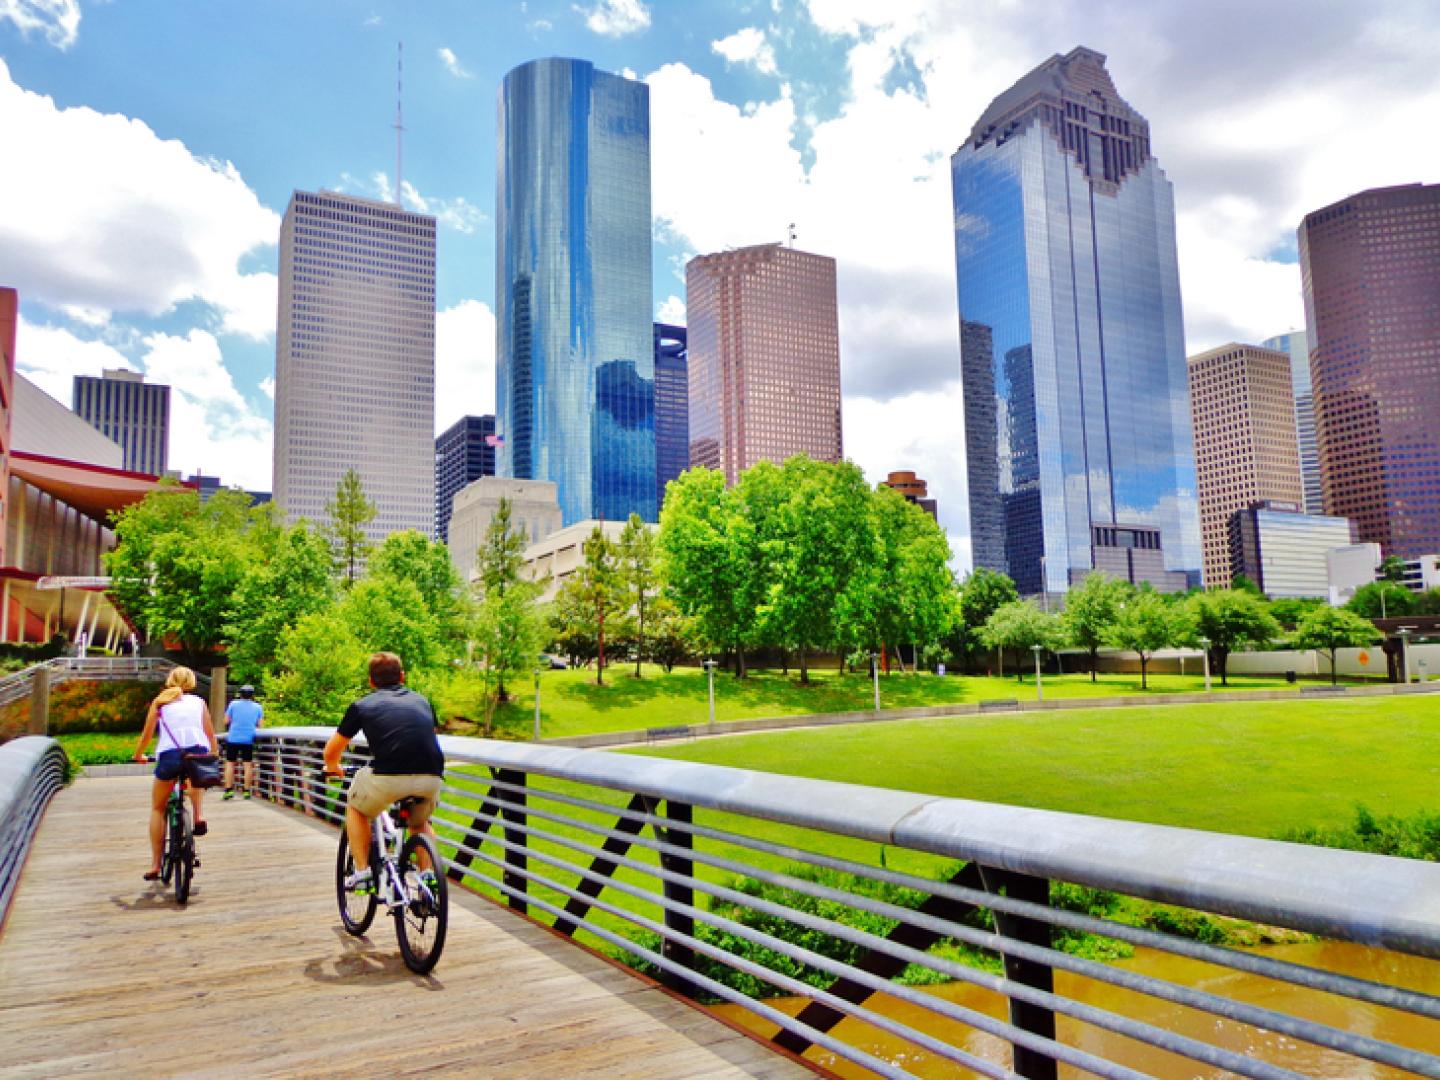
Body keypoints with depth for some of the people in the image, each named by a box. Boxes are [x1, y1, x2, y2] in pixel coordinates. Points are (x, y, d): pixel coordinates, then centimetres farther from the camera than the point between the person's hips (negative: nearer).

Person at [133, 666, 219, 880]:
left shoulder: (159, 702, 18)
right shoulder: (198, 702, 20)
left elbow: (147, 734, 18)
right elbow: (210, 734, 19)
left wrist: (138, 754, 35)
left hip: (169, 754, -1)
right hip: (199, 753, 1)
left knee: (157, 808, 18)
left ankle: (155, 864, 14)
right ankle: (198, 817, 17)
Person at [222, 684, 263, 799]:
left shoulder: (233, 704, -2)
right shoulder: (258, 707, 2)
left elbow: (226, 721, 1)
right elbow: (259, 724, 3)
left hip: (233, 738, -1)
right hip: (248, 739, 1)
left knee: (230, 763, 8)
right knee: (248, 764, 6)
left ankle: (228, 790, 4)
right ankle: (247, 790, 4)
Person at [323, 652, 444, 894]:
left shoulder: (362, 705, 18)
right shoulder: (421, 701, 26)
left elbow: (332, 751, 27)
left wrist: (332, 767, 50)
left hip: (388, 776, -3)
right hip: (432, 778, 3)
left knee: (356, 810, 29)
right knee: (420, 823, 33)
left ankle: (362, 872, 23)